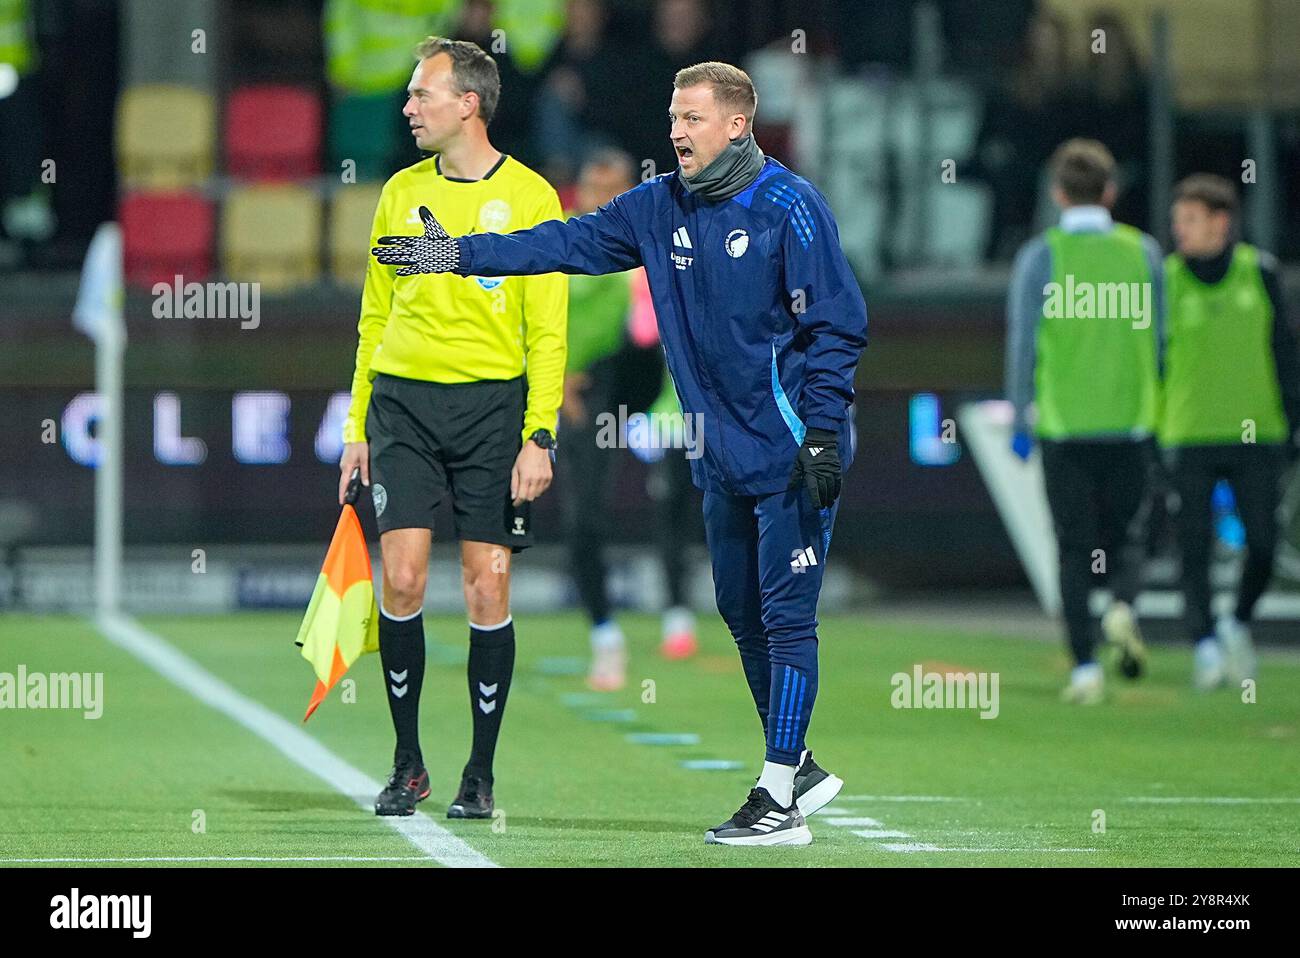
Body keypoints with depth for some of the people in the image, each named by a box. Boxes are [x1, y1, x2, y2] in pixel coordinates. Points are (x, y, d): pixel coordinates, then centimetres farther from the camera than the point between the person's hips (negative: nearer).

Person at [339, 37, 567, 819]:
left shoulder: (529, 197, -1)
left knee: (488, 589, -3)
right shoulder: (402, 192, 11)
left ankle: (481, 775, 7)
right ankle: (408, 763, 5)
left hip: (493, 403, -3)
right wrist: (358, 427, 12)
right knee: (402, 578, -7)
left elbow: (548, 330, -2)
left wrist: (539, 436, -10)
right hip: (403, 401, 3)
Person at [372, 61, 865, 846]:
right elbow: (571, 243, 14)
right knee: (742, 613, 13)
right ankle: (797, 768, 27)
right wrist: (459, 254, 10)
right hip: (724, 457, 8)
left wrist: (822, 432, -18)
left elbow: (836, 325, -13)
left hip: (792, 455, -8)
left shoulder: (789, 207, -12)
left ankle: (781, 802, -4)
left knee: (785, 615, -6)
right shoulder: (660, 207, 9)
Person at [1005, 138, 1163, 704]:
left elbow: (1023, 343, -4)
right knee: (1124, 535, 14)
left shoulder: (1040, 256, -3)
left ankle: (1085, 667, -1)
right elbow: (1161, 338, 6)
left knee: (1075, 550, 5)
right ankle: (1122, 607, -16)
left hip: (1063, 424, -1)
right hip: (1128, 421, 1)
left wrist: (1021, 423, 3)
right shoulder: (1141, 252, 3)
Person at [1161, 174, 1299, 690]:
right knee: (1195, 547, -5)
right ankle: (1204, 645, 0)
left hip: (1256, 434, 1)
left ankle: (1238, 624, 23)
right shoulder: (1166, 279, 0)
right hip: (1189, 435, -1)